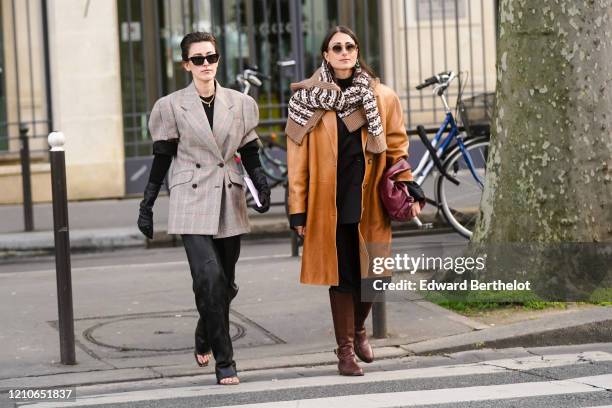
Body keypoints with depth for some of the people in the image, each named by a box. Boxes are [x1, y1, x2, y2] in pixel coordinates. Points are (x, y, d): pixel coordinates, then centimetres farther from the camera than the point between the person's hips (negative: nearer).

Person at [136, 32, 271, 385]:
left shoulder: (241, 104, 8)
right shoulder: (171, 106, 1)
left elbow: (249, 152, 12)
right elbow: (162, 158, 5)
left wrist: (261, 183, -6)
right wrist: (147, 204, 4)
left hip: (230, 203, 3)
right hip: (192, 203, -3)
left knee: (226, 284, 8)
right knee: (210, 278, -18)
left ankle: (205, 341, 36)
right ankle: (224, 362, -13)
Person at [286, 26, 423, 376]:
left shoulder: (382, 97, 6)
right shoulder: (308, 100, 0)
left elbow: (397, 148, 11)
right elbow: (298, 159, 0)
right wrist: (298, 210, -3)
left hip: (371, 203, 2)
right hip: (329, 203, -2)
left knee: (372, 275, 5)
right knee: (342, 276, 2)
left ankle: (359, 330, 34)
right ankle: (345, 350, 16)